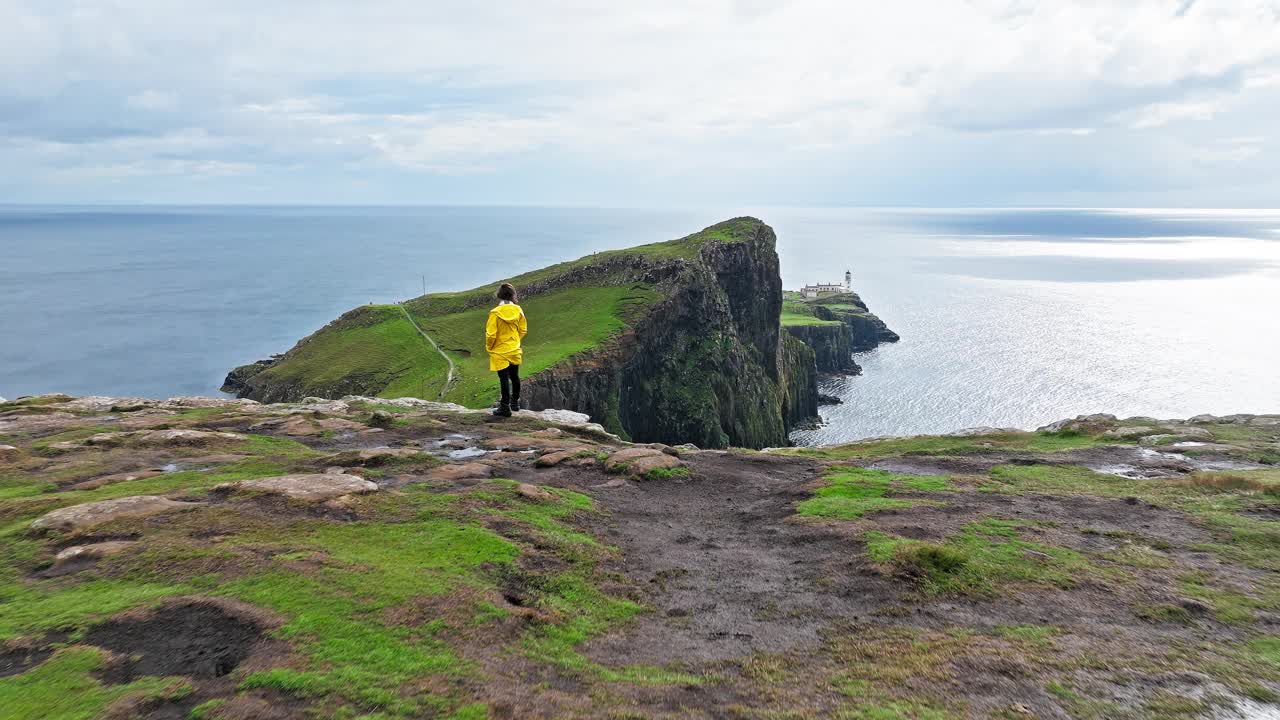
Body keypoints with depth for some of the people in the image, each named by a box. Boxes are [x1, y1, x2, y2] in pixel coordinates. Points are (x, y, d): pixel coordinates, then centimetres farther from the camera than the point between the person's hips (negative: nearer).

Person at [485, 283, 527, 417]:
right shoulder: (518, 310, -7)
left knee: (504, 379, 0)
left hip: (500, 352, -4)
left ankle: (505, 408, 6)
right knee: (514, 376, 18)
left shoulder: (495, 313, -19)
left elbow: (490, 334, -16)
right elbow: (523, 330, 3)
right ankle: (515, 402, 32)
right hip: (515, 350, 4)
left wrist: (489, 347, 1)